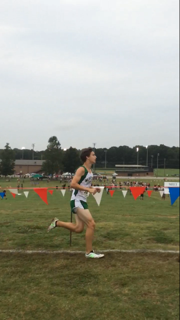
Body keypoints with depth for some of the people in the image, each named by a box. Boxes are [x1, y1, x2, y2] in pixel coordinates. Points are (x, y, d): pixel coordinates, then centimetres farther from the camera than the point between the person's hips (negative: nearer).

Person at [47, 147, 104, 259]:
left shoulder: (90, 171, 13)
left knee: (78, 228, 9)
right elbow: (73, 184, -24)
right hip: (77, 201, -9)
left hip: (82, 201, 9)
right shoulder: (82, 169, -15)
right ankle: (89, 252, 0)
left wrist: (93, 188, 6)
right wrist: (89, 190, -24)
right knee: (91, 224, -11)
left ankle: (57, 223, 25)